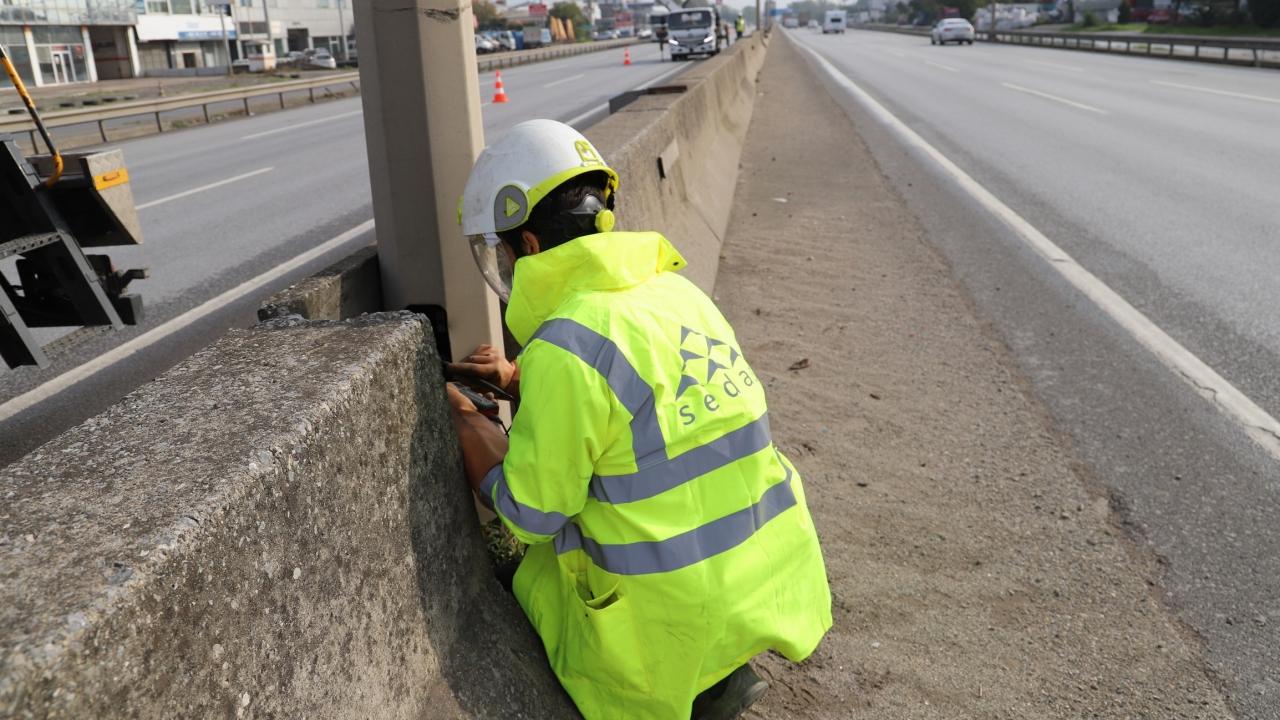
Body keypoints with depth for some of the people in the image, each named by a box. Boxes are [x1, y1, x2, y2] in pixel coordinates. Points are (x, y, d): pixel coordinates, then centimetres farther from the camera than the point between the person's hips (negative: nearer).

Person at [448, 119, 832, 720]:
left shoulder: (564, 349, -21)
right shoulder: (676, 290, 3)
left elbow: (531, 517, -11)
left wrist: (466, 423, 3)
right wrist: (519, 378, 21)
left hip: (683, 618, -7)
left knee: (532, 571, 19)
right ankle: (713, 670, 19)